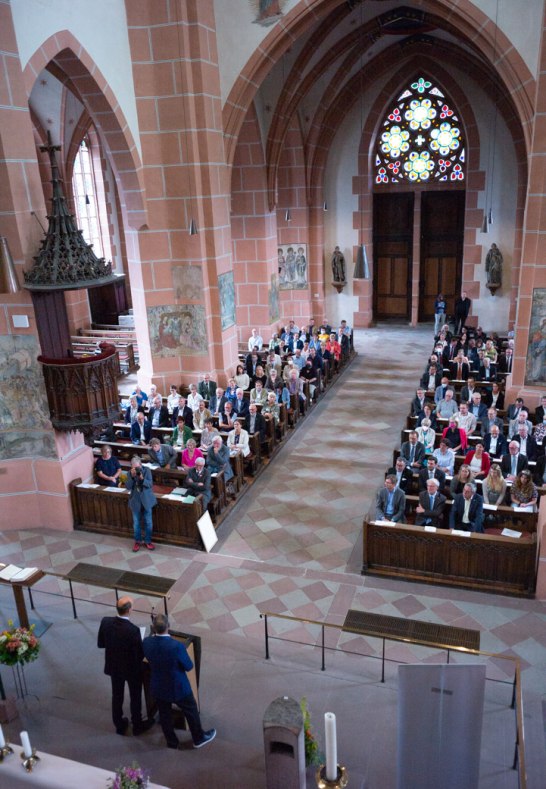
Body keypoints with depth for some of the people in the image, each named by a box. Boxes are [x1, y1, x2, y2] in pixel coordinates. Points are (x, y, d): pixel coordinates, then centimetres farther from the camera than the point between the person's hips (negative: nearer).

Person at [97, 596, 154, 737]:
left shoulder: (105, 622, -21)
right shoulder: (133, 630, -34)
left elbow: (100, 644, -5)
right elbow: (140, 654, -22)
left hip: (113, 666, 4)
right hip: (131, 669, -4)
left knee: (117, 696, 25)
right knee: (135, 697, 20)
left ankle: (119, 725, 43)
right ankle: (137, 725, 40)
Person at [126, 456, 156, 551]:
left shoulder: (147, 471, -9)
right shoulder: (130, 473, -6)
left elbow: (150, 484, -15)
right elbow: (128, 487, -14)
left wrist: (142, 478, -32)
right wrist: (132, 476, -28)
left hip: (146, 501, -1)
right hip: (135, 502, 1)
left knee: (148, 522, 8)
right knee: (136, 523, 12)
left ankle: (148, 541, 23)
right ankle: (137, 541, 28)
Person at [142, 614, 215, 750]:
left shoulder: (146, 642, -22)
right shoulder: (177, 646, -36)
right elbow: (189, 666, -19)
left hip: (158, 687, 4)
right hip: (178, 687, -4)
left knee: (164, 715, 26)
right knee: (191, 711, 22)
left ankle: (172, 742, 46)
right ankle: (199, 738, 43)